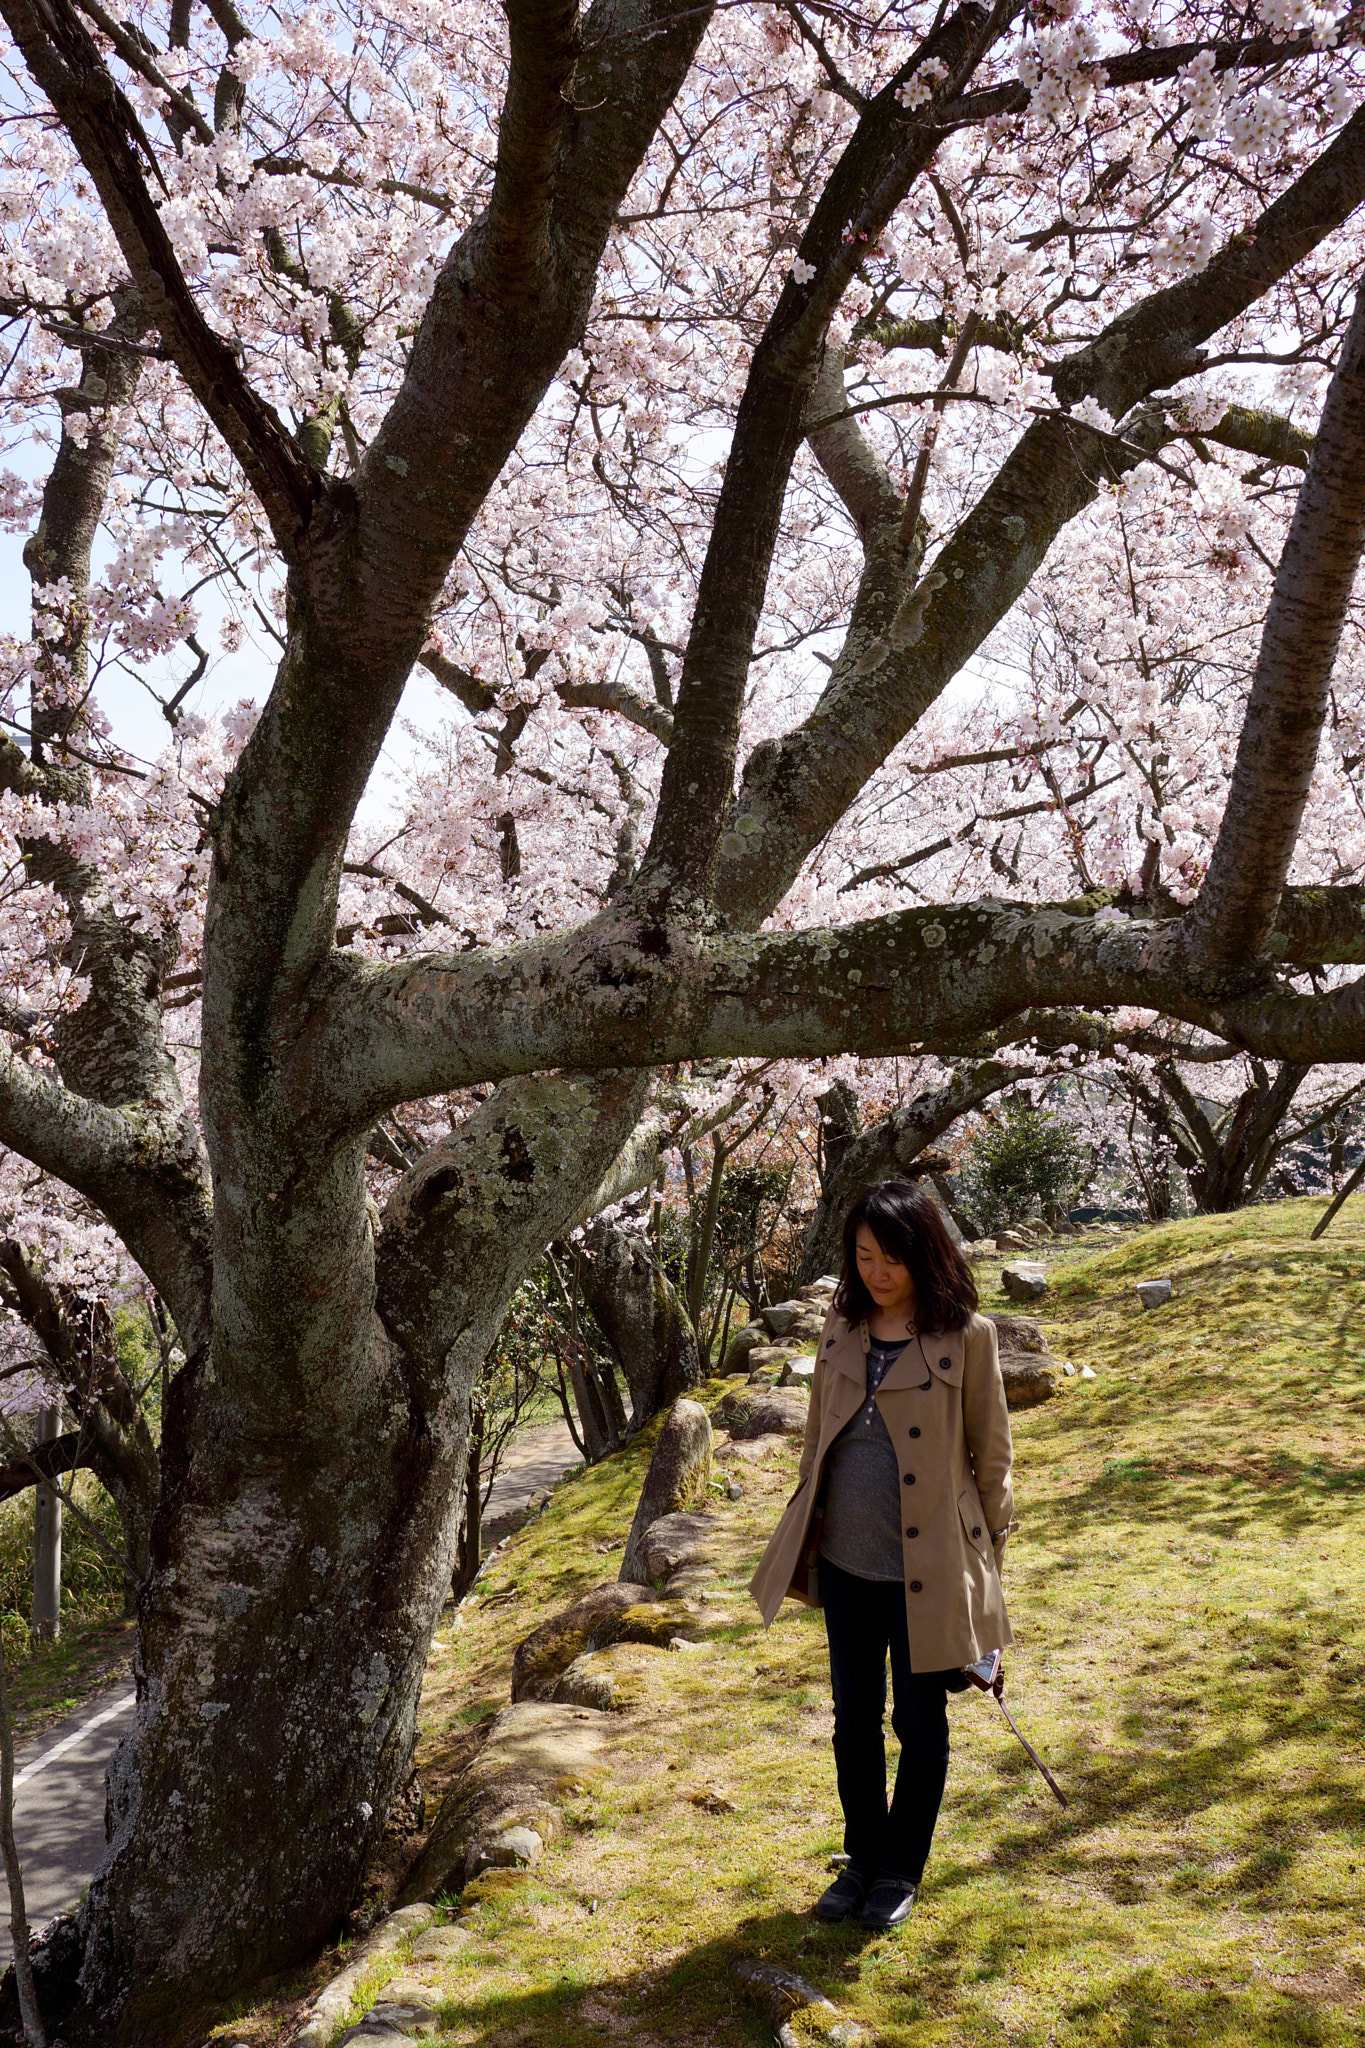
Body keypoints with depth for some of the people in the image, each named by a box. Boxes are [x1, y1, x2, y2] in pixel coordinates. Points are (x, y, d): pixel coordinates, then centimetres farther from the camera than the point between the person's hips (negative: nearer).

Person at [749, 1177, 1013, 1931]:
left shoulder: (965, 1337, -11)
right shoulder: (842, 1329, 3)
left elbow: (991, 1455, -4)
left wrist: (988, 1559, -1)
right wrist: (802, 1535, 13)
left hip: (926, 1569, -4)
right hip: (845, 1562, 4)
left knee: (919, 1725, 12)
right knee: (854, 1720, 16)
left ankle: (901, 1871, 31)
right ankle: (862, 1860, 36)